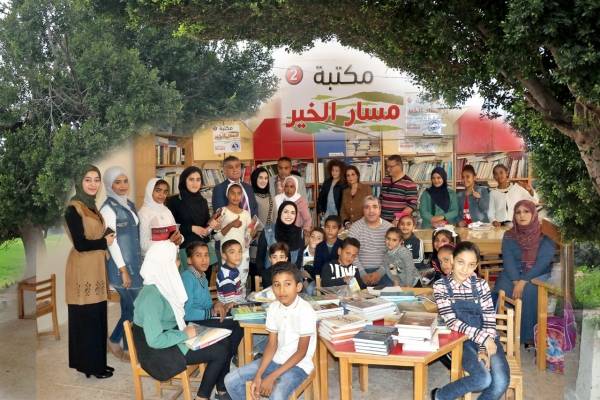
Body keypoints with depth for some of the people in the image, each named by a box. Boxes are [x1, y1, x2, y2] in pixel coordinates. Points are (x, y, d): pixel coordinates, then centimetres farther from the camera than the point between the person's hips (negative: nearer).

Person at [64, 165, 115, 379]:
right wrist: (105, 242, -7)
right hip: (82, 269, -8)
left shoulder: (91, 205, 12)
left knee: (97, 317, 13)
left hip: (96, 267, 8)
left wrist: (107, 238, -3)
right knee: (86, 317, 1)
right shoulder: (74, 208, -14)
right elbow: (80, 244, -20)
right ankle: (89, 364, 13)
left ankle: (96, 362, 24)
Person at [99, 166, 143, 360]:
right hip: (122, 266, -7)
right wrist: (123, 270, -16)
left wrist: (140, 263, 16)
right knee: (135, 308, -1)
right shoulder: (108, 208, -11)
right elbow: (111, 242, -15)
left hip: (136, 263, 7)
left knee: (130, 308, 11)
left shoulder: (130, 204, 11)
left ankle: (115, 341, 26)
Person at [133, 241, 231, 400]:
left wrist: (186, 328, 0)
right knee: (220, 352, -12)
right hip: (159, 351, -9)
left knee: (224, 341, -1)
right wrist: (185, 334, -20)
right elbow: (155, 340, -29)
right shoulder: (151, 296, -27)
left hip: (172, 338, 9)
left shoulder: (165, 285, 2)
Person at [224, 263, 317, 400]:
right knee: (231, 380, 0)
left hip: (298, 364, -6)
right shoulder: (273, 308, -2)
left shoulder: (305, 311, -21)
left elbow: (301, 352, -17)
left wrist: (272, 377, -19)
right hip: (276, 359, 7)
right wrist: (258, 375, -10)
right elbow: (272, 345, 2)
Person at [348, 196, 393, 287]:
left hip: (382, 271, 1)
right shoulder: (355, 227, 2)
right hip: (361, 271, -1)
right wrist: (363, 274, -15)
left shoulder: (389, 228, 5)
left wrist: (380, 272, -14)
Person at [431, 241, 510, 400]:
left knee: (501, 381, -22)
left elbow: (489, 319, -4)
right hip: (460, 340, -2)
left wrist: (484, 349, -16)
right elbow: (451, 321, -15)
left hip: (487, 338, 3)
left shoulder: (481, 284, -1)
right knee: (484, 379, -26)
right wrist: (482, 338, -23)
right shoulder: (441, 286, -7)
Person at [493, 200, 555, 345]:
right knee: (502, 290, -30)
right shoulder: (509, 236, 5)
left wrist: (523, 282, -24)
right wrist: (516, 282, -21)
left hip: (538, 275, -2)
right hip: (513, 275, 2)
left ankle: (529, 336, -25)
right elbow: (508, 261, -4)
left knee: (529, 291, -35)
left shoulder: (545, 235, -4)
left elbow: (543, 262, -14)